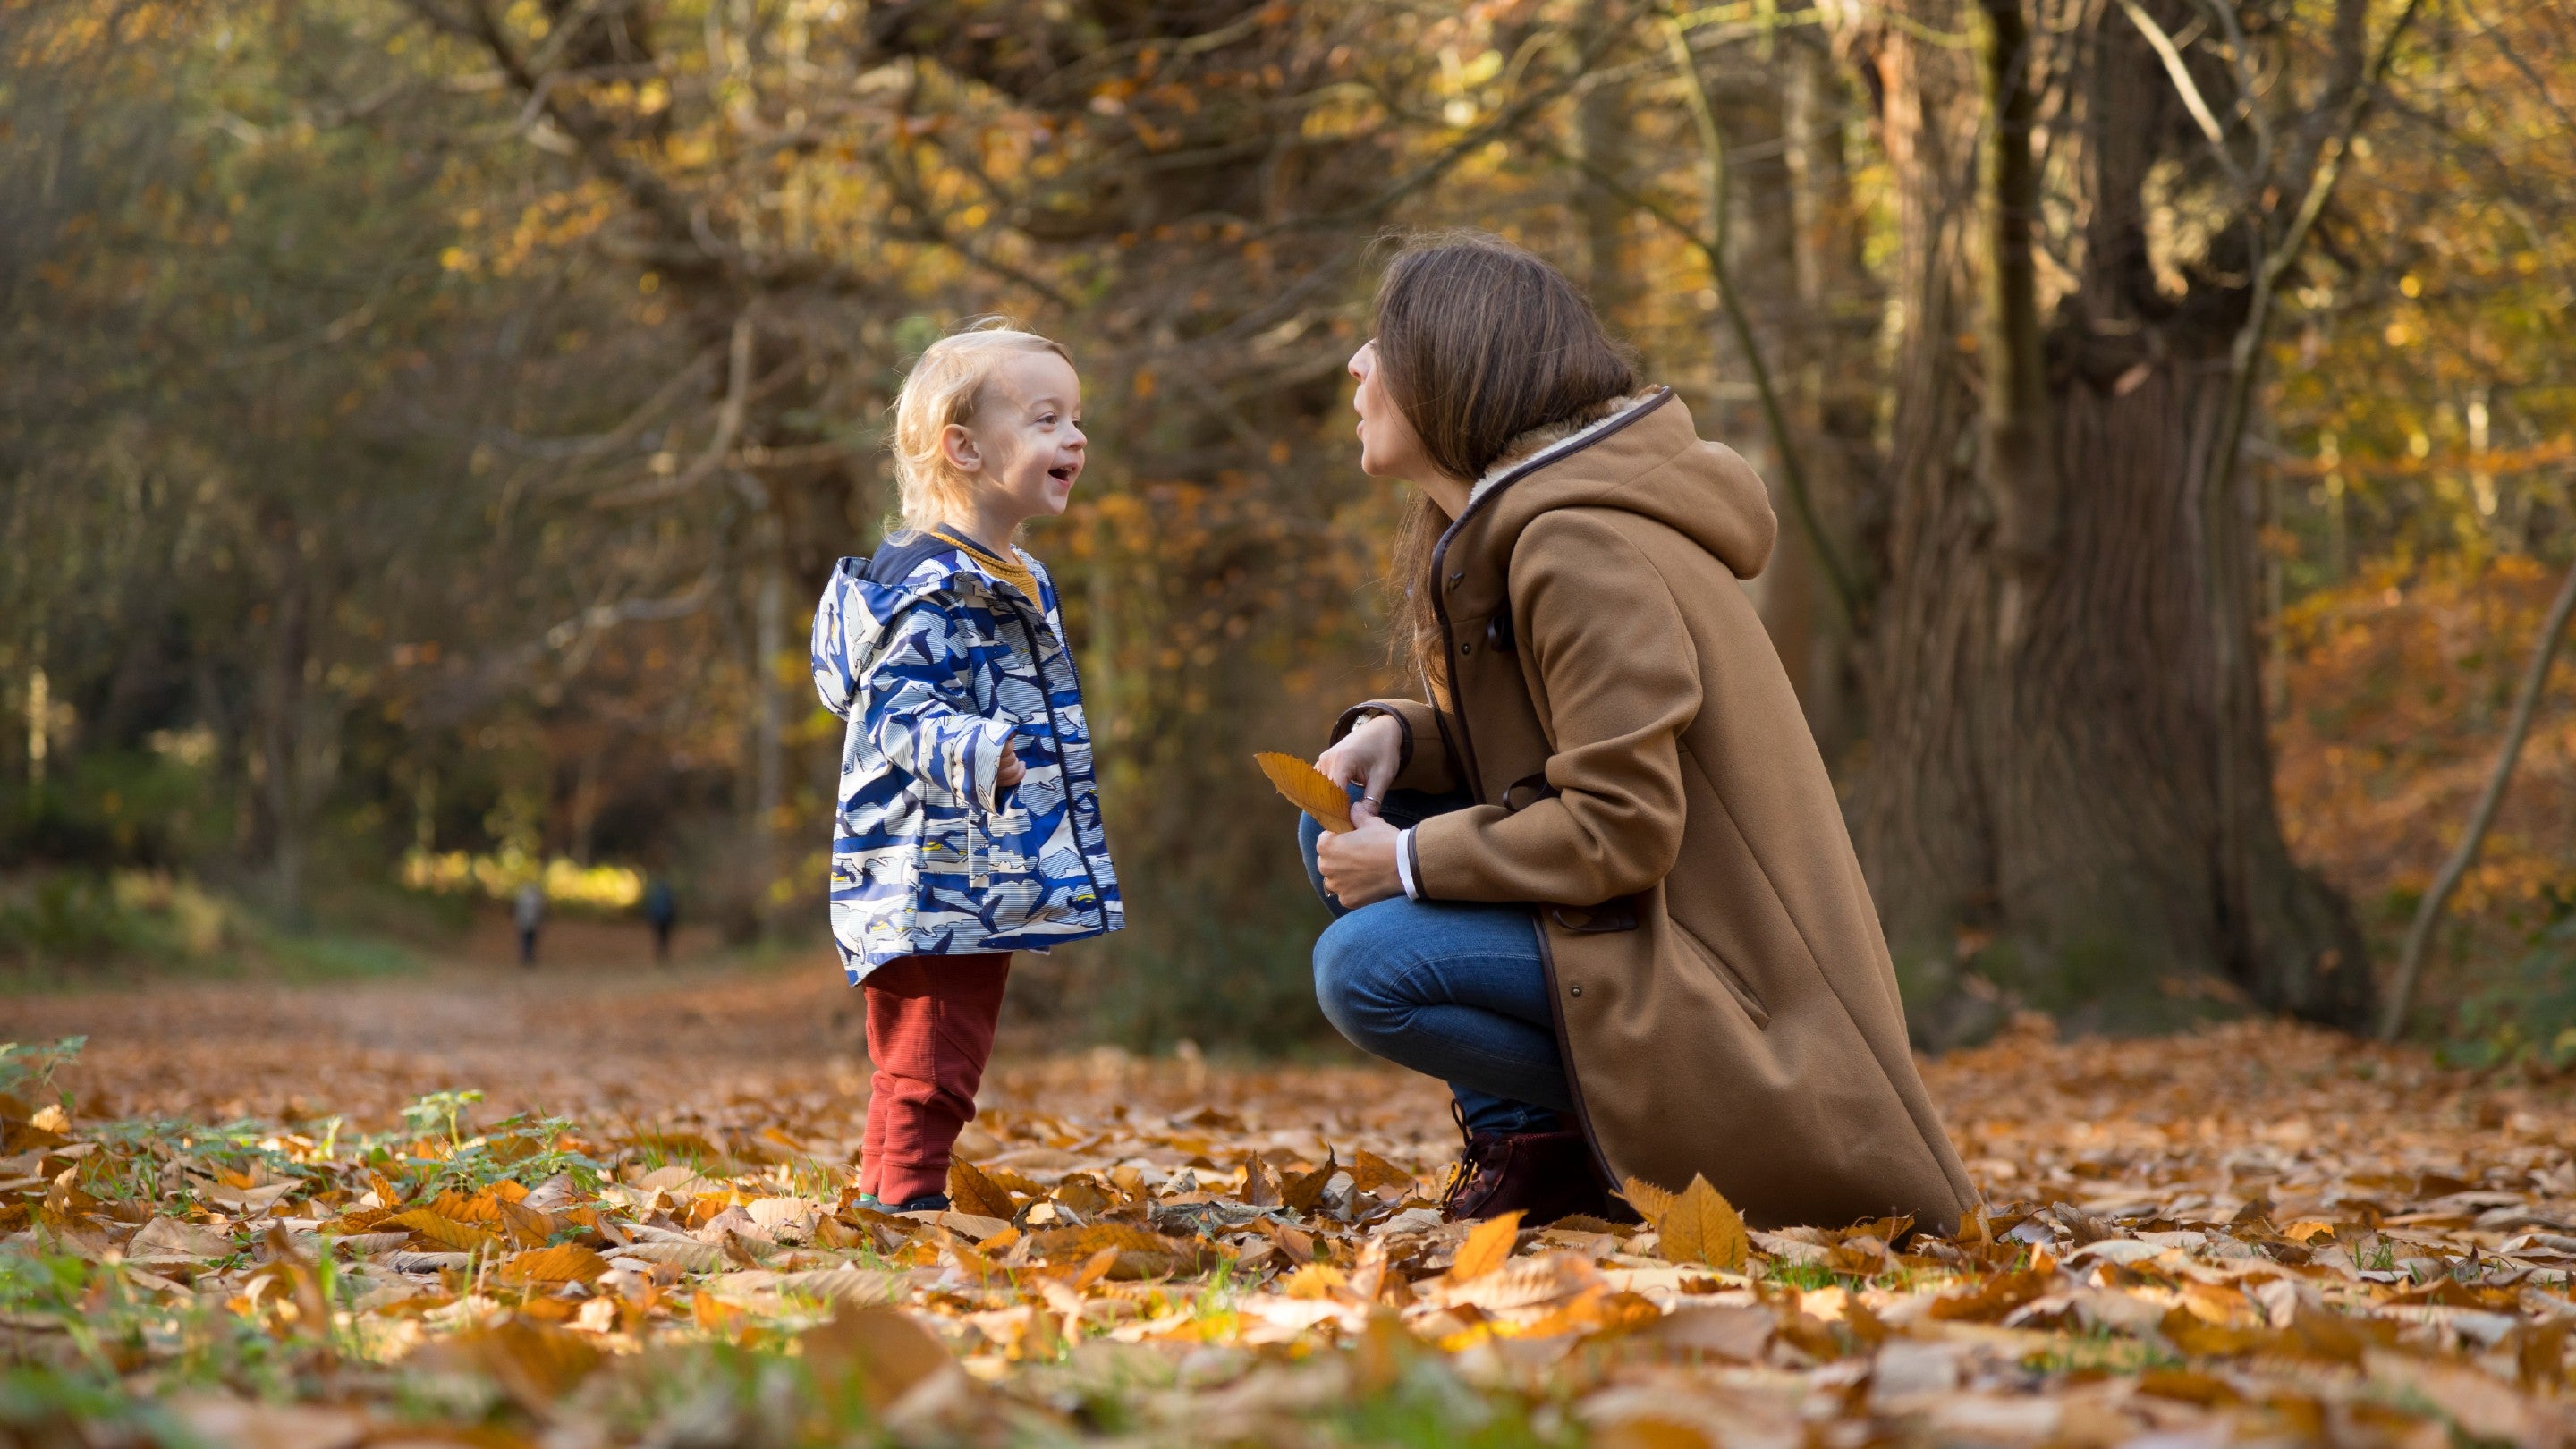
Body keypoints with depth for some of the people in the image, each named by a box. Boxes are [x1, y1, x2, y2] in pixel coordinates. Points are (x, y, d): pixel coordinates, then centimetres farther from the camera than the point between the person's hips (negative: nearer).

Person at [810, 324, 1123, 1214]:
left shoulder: (1018, 582, 17)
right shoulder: (930, 587, -16)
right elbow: (900, 714, -25)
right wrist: (973, 753, -41)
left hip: (986, 887, 10)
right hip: (929, 882, -10)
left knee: (937, 1066, 15)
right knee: (928, 1064, -7)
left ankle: (887, 1203, 22)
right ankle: (904, 1201, -3)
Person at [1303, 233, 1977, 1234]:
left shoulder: (1584, 548, -21)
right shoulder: (1493, 526, 10)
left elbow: (1621, 830, -24)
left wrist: (1409, 863, -15)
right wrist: (1397, 734, -1)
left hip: (1720, 970, -10)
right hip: (1650, 914, 10)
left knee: (1365, 968, -23)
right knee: (1342, 824, 6)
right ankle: (1526, 1146, 5)